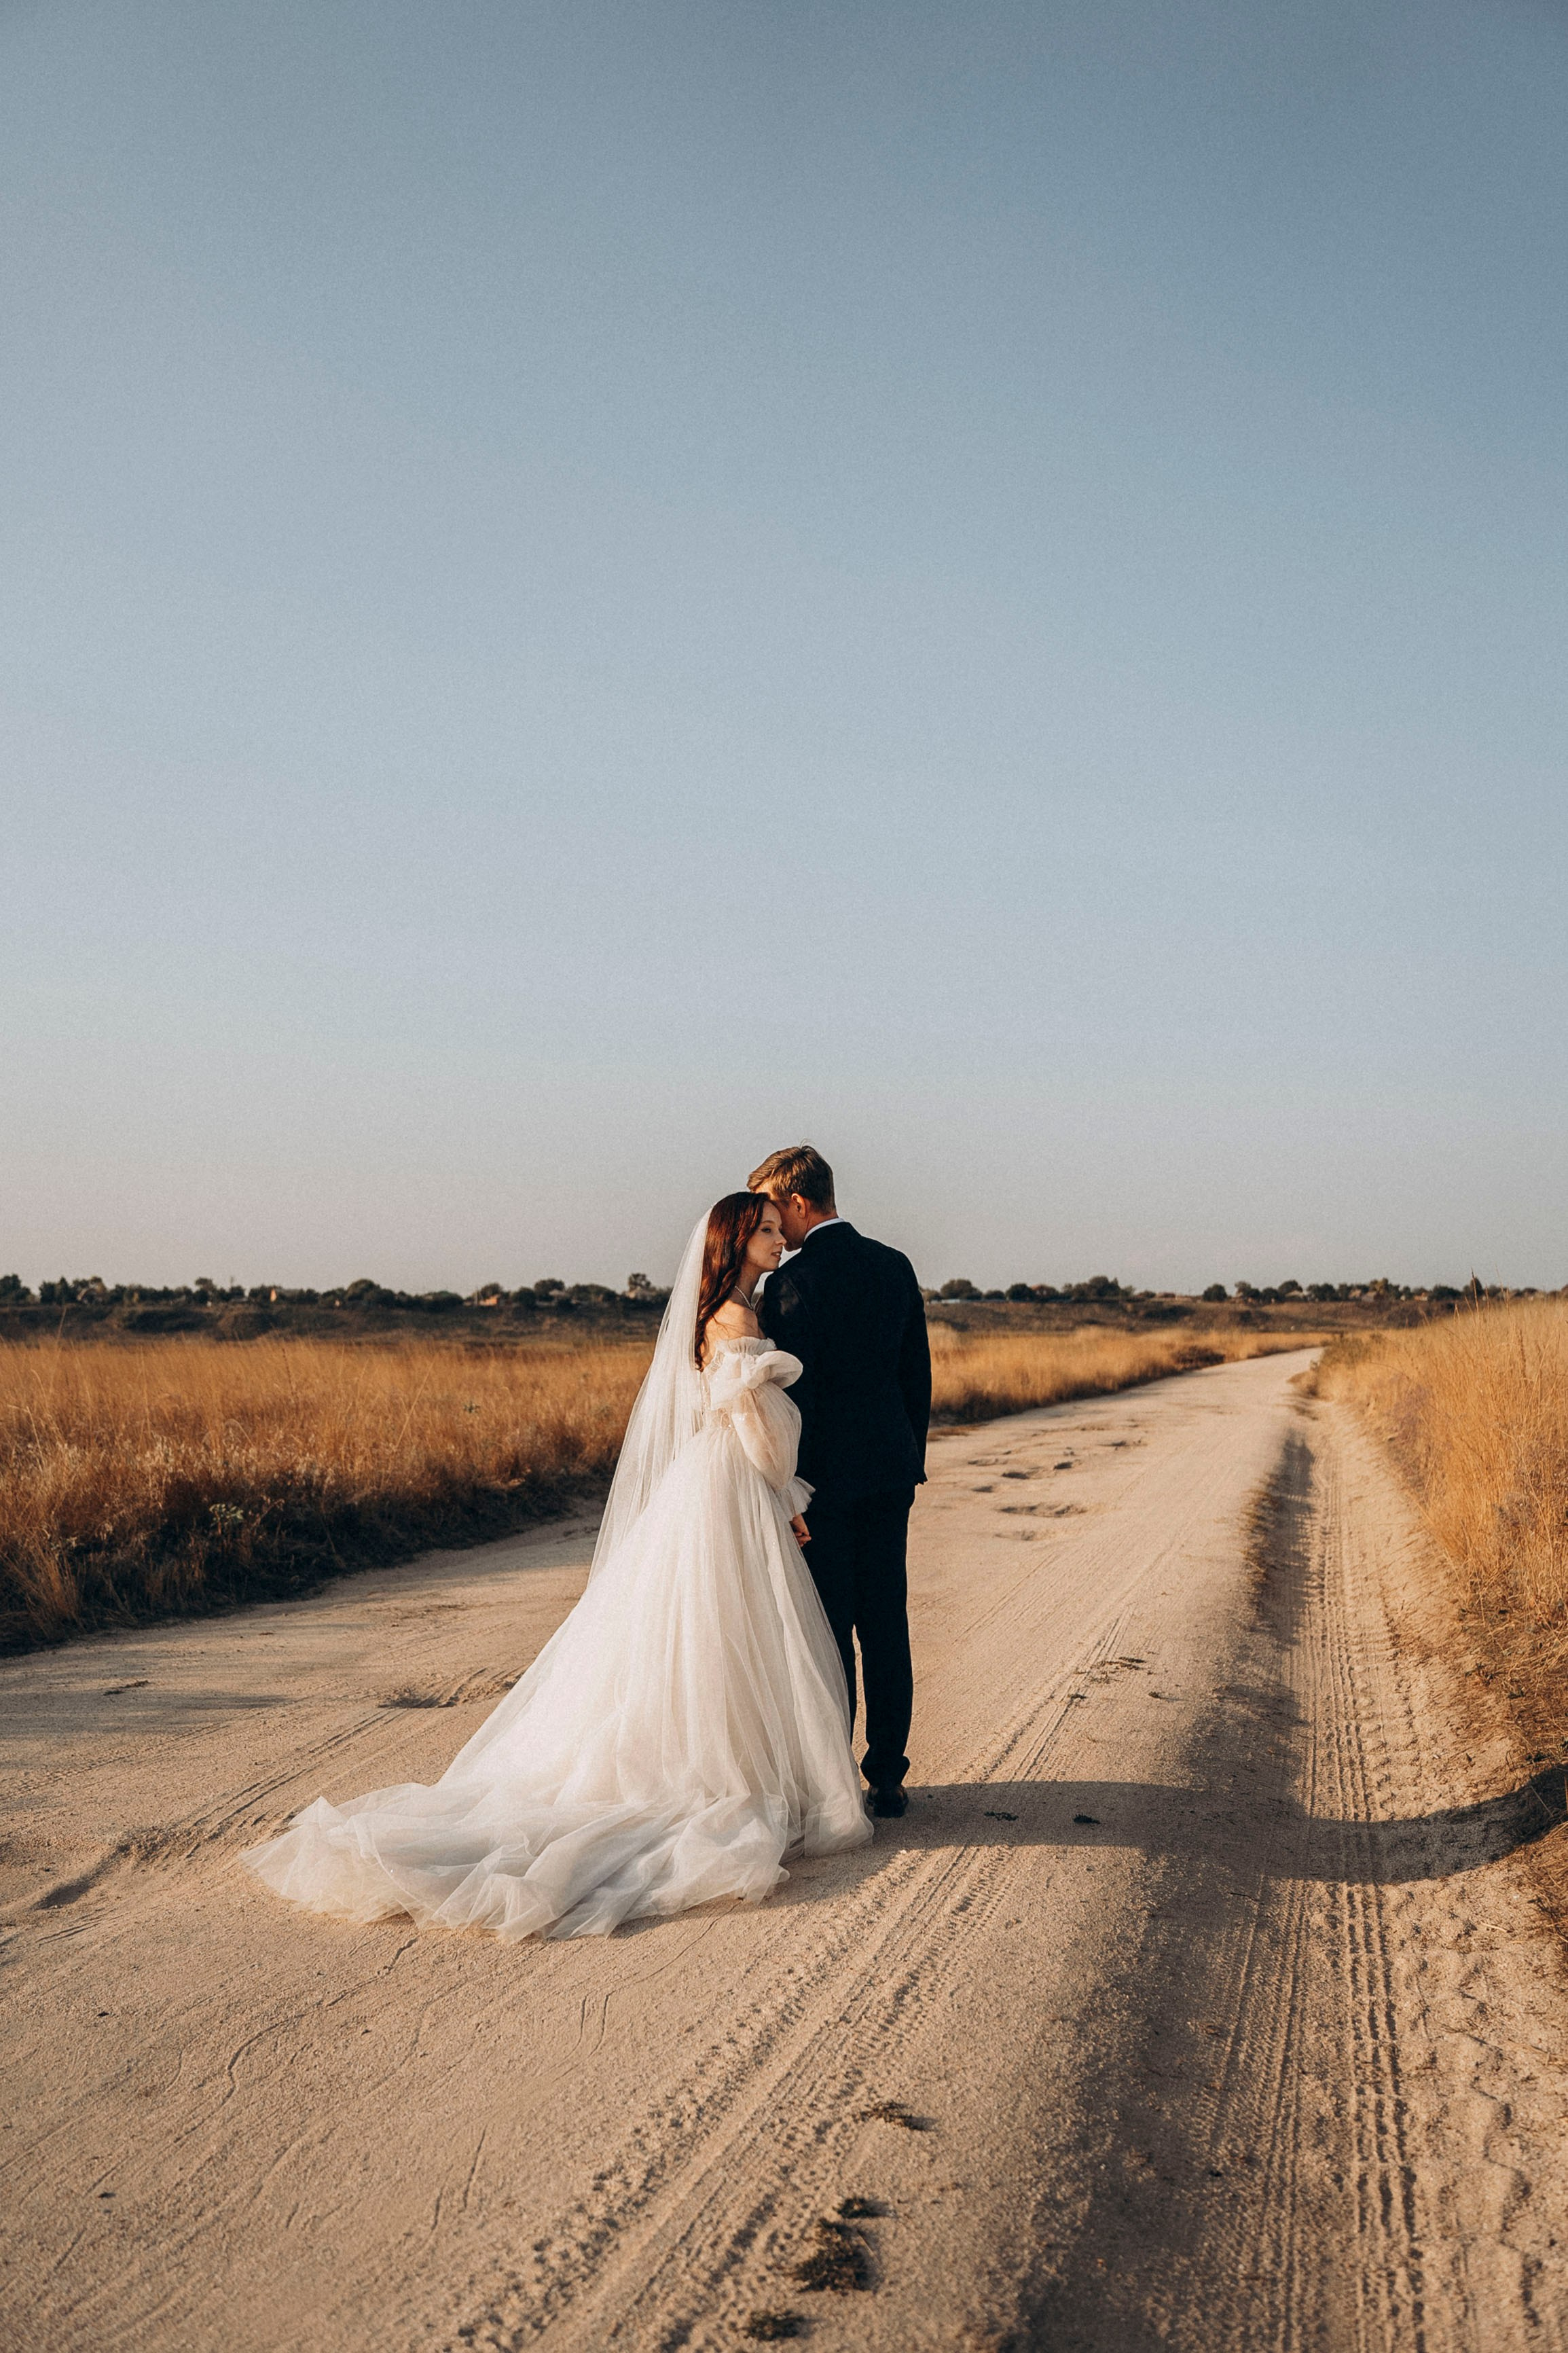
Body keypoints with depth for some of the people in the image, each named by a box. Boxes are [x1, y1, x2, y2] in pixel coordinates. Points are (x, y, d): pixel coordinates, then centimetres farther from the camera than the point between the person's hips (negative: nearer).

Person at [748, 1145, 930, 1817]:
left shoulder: (794, 1280, -14)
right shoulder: (894, 1265, 7)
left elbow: (791, 1389, -15)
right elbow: (918, 1372, 12)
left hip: (824, 1476, -6)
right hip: (890, 1470, 6)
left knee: (829, 1630, 2)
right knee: (886, 1624, 10)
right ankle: (887, 1775, 17)